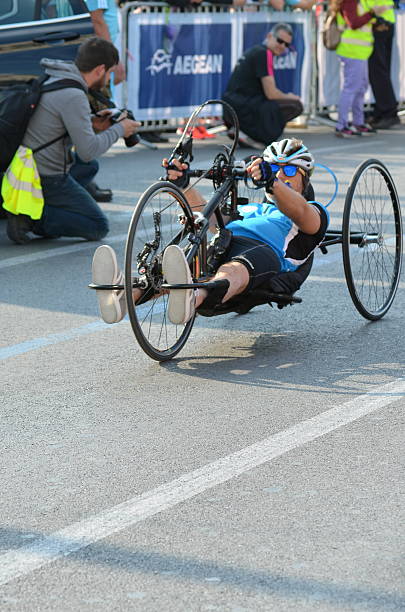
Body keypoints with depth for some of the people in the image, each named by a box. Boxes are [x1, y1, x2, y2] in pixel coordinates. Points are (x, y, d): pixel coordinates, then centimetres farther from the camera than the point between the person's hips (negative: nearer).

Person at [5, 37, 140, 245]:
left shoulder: (51, 79, 7)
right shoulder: (73, 97, -23)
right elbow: (88, 151, -22)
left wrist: (91, 123, 13)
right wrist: (119, 130, -7)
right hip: (47, 178, -9)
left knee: (90, 167, 32)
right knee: (98, 227, 2)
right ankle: (33, 218, -10)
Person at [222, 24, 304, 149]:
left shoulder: (255, 51, 20)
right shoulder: (264, 53, -11)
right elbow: (271, 94, -14)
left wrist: (287, 96, 17)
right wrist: (289, 97, 6)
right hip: (243, 109, -10)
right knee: (296, 105, -9)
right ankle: (250, 133, -10)